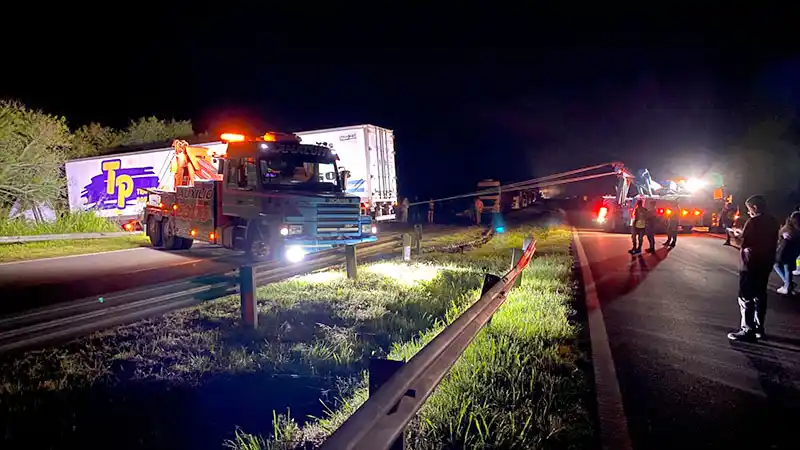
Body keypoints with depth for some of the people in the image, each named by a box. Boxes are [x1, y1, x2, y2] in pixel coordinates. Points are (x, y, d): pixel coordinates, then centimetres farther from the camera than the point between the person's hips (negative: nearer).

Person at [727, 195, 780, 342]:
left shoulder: (753, 222, -17)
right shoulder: (773, 222, 9)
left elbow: (743, 243, -20)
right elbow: (773, 243, 17)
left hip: (750, 265, -8)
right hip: (765, 264, 8)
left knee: (746, 298, -3)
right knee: (760, 296, 15)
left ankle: (747, 330, -2)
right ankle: (759, 328, 21)